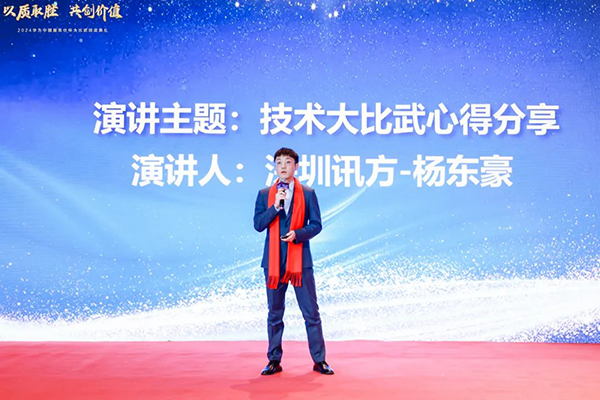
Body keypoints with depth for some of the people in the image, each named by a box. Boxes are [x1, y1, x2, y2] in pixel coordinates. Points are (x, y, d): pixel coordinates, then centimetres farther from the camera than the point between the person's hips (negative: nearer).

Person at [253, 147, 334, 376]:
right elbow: (258, 224, 0)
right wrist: (275, 206, -13)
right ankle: (274, 361, 18)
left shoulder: (308, 193, 4)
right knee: (275, 313, 8)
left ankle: (319, 360, 10)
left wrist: (297, 233, -16)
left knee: (311, 312, 1)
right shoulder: (265, 194, 8)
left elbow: (316, 225, 1)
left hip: (300, 259, -1)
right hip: (274, 260, 1)